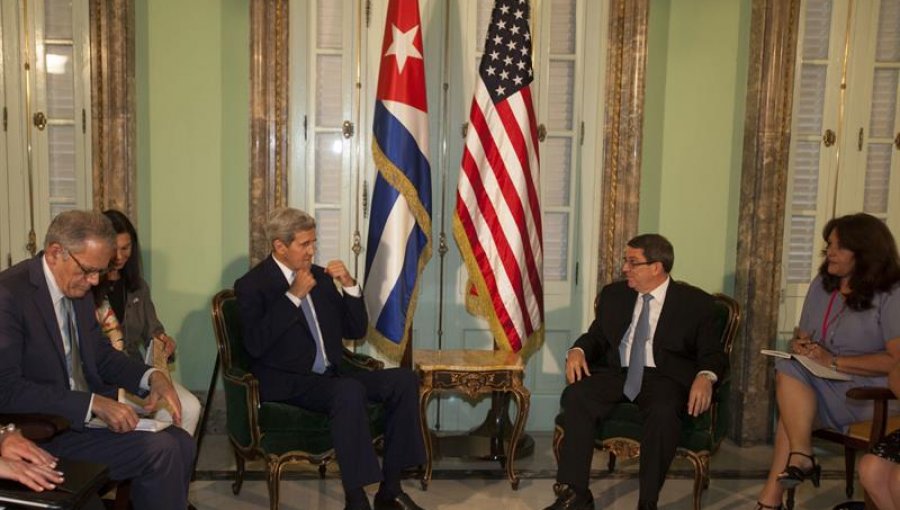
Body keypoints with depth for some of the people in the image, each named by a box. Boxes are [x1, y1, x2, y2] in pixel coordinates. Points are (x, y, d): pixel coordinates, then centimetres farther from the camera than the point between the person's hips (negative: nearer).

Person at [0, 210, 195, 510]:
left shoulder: (78, 289, 7)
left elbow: (101, 354, 18)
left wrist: (152, 377, -1)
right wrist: (93, 403, -27)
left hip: (88, 415, 8)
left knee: (180, 442, -6)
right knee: (160, 450, -20)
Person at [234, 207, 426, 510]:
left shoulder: (320, 276, 14)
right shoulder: (252, 285, -2)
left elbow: (356, 331, 15)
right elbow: (255, 345, -18)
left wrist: (349, 285, 0)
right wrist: (294, 295, -18)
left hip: (331, 376, 6)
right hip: (288, 384, -6)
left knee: (404, 380, -15)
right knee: (350, 391, -35)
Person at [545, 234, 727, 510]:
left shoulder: (696, 302, 3)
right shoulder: (614, 294, 14)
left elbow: (713, 353, 1)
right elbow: (597, 336, 20)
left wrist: (705, 376, -22)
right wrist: (578, 350, -4)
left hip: (663, 378, -3)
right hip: (616, 373, 3)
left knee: (664, 412, -37)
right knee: (575, 396, -27)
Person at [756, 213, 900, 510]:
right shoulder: (821, 285, 13)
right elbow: (803, 334, 20)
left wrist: (834, 361, -19)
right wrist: (800, 343, -5)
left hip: (868, 393, -6)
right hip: (818, 384, 6)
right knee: (788, 369, -27)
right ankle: (801, 458, -28)